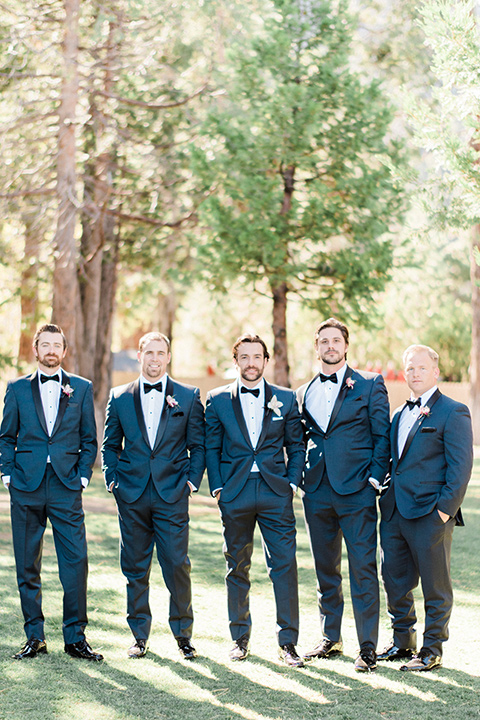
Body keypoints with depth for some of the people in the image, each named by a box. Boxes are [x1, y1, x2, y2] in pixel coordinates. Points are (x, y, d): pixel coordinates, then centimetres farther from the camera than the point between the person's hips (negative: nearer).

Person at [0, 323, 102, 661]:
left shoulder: (81, 388, 9)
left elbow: (89, 439, 11)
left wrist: (83, 476, 1)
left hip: (66, 485, -1)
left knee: (76, 562, -6)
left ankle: (75, 637, 3)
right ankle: (35, 637, 13)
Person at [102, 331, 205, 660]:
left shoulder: (189, 397, 6)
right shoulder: (120, 397, 10)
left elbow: (198, 445, 8)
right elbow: (110, 445, 15)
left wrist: (192, 481, -4)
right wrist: (112, 480, 2)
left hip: (173, 495, -2)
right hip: (132, 496, 2)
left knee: (177, 564, -5)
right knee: (135, 567, 5)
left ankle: (183, 634, 9)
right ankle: (140, 635, 15)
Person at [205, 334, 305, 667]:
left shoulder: (285, 399, 7)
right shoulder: (218, 400, 7)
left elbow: (296, 445, 11)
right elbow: (212, 448, 9)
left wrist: (292, 482, 0)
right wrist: (217, 487, 0)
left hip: (275, 493, 0)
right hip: (235, 494, 1)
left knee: (285, 564, -7)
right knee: (237, 567, 7)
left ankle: (288, 642, -2)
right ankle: (241, 637, 19)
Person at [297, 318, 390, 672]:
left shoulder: (370, 385, 2)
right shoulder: (305, 392, 14)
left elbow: (382, 435, 0)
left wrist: (375, 477, -8)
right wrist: (298, 475, 7)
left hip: (356, 490, -4)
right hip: (318, 492, 5)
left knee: (363, 569, -6)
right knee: (325, 570, 11)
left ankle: (368, 646, -2)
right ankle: (331, 639, 22)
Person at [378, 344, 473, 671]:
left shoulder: (453, 412, -6)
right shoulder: (400, 415, 17)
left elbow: (460, 464, -11)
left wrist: (446, 507, -16)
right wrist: (385, 499, 14)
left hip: (430, 513, -7)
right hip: (395, 511, 7)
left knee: (435, 584, 2)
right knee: (395, 580, 12)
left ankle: (432, 651, 10)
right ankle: (403, 642, 26)